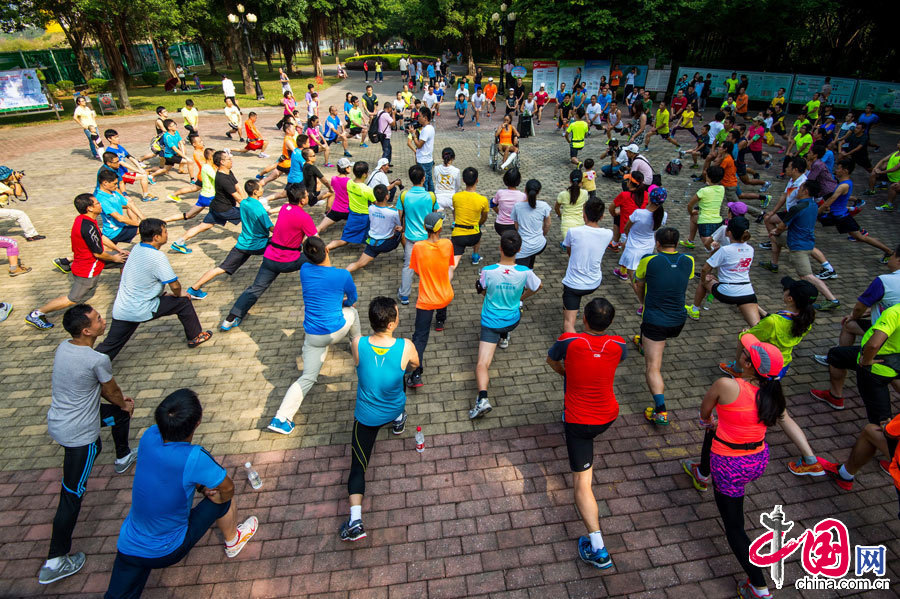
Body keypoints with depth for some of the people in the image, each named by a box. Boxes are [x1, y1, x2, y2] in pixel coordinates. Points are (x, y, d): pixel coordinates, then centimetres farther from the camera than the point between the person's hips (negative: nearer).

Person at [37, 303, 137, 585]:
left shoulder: (62, 348, -4)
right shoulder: (98, 360, -28)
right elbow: (112, 391, -9)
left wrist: (120, 402, 15)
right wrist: (125, 403, 12)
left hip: (56, 421, 9)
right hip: (78, 435, -9)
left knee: (119, 412, 29)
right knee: (72, 496, 4)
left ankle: (123, 458, 55)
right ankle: (55, 562, 16)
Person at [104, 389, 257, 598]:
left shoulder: (150, 437, -17)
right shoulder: (194, 458, -34)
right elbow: (228, 489, -15)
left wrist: (200, 486, -4)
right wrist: (206, 489, 7)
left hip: (128, 547, 5)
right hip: (167, 552, -4)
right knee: (222, 496, 11)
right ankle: (232, 542, 34)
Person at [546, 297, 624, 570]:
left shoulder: (568, 341, -22)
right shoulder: (619, 346, -12)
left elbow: (551, 359, 1)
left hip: (578, 421, -4)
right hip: (608, 416, 4)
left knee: (582, 482, 0)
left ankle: (597, 549, -3)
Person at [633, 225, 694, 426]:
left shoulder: (649, 260, -11)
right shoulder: (689, 261, 1)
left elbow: (638, 286, 4)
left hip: (655, 321, -5)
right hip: (678, 322, 5)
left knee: (653, 368, -4)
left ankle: (661, 411, -13)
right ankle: (643, 343, 68)